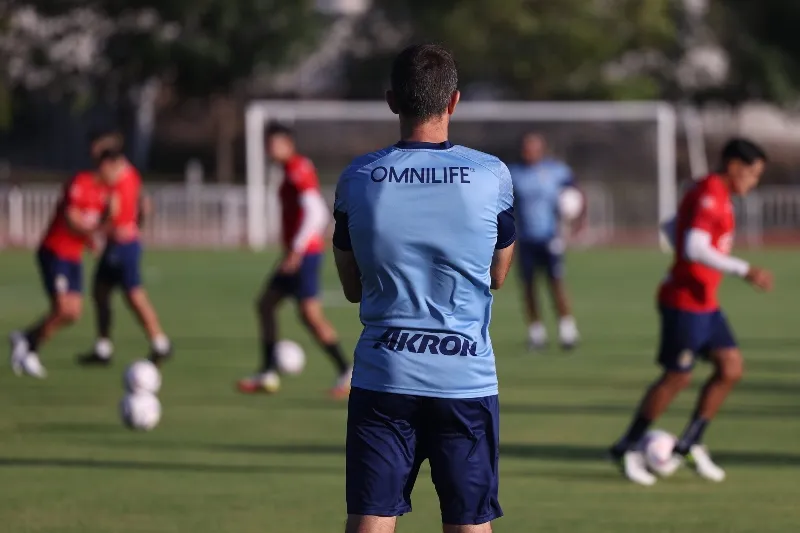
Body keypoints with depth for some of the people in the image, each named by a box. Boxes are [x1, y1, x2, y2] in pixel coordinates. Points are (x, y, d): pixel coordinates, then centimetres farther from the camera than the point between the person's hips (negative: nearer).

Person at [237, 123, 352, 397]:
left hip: (303, 254, -11)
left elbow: (314, 211, -24)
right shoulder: (296, 170, 17)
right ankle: (268, 373, 14)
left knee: (310, 313, -13)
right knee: (265, 304, 12)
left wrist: (297, 250, -26)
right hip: (302, 251, 11)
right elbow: (321, 213, 25)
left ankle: (346, 372, -10)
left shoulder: (298, 171, -14)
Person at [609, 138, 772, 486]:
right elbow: (694, 248, -29)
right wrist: (743, 271, -30)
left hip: (705, 304, 10)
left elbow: (671, 228, 25)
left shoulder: (714, 194, 14)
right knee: (677, 377, -3)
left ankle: (689, 444, 11)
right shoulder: (709, 196, -18)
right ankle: (627, 448, 10)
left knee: (731, 367, 4)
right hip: (686, 302, -10)